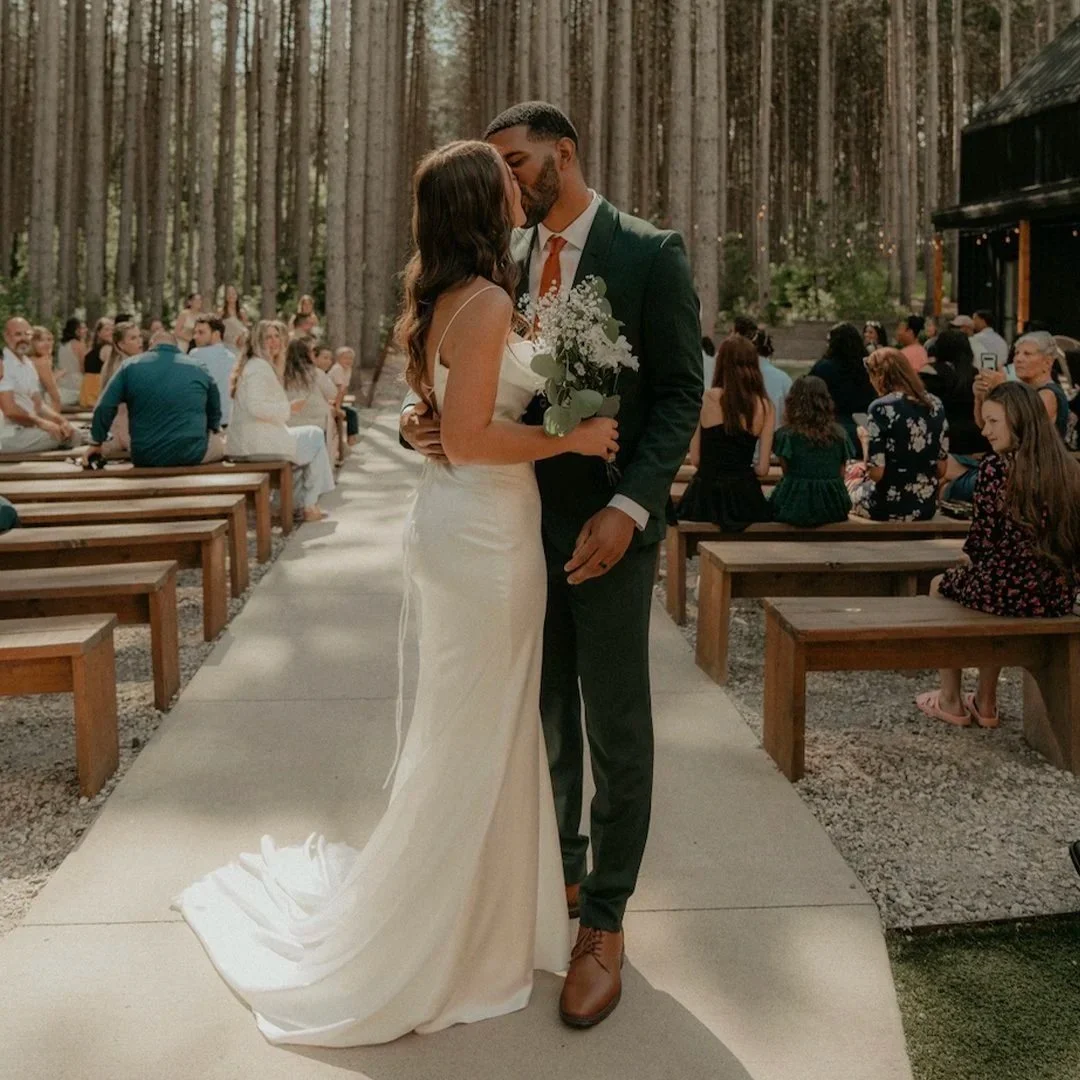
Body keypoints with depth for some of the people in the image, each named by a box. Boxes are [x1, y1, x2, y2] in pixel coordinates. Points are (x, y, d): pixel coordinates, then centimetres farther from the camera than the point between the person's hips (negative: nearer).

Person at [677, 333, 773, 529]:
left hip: (707, 493, -2)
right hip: (744, 495, 2)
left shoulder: (708, 398, -5)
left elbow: (695, 459, -2)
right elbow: (762, 468, -1)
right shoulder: (765, 406, -2)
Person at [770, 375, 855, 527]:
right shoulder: (838, 434, 3)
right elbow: (841, 474, 9)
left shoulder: (786, 435, -7)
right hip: (833, 508, 4)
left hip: (795, 507, -4)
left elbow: (787, 471, 1)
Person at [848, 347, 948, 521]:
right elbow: (941, 469, 5)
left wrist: (865, 442, -1)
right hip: (928, 506, 6)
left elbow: (876, 473, -19)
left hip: (889, 506, -6)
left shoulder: (882, 408, -17)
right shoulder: (935, 404, 2)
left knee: (849, 481, 28)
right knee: (859, 473, 32)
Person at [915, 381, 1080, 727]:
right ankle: (985, 703, 40)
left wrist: (970, 556, 13)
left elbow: (983, 538, -11)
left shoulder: (995, 467, -13)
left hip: (1008, 591, -5)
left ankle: (950, 701, 32)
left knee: (940, 585, 27)